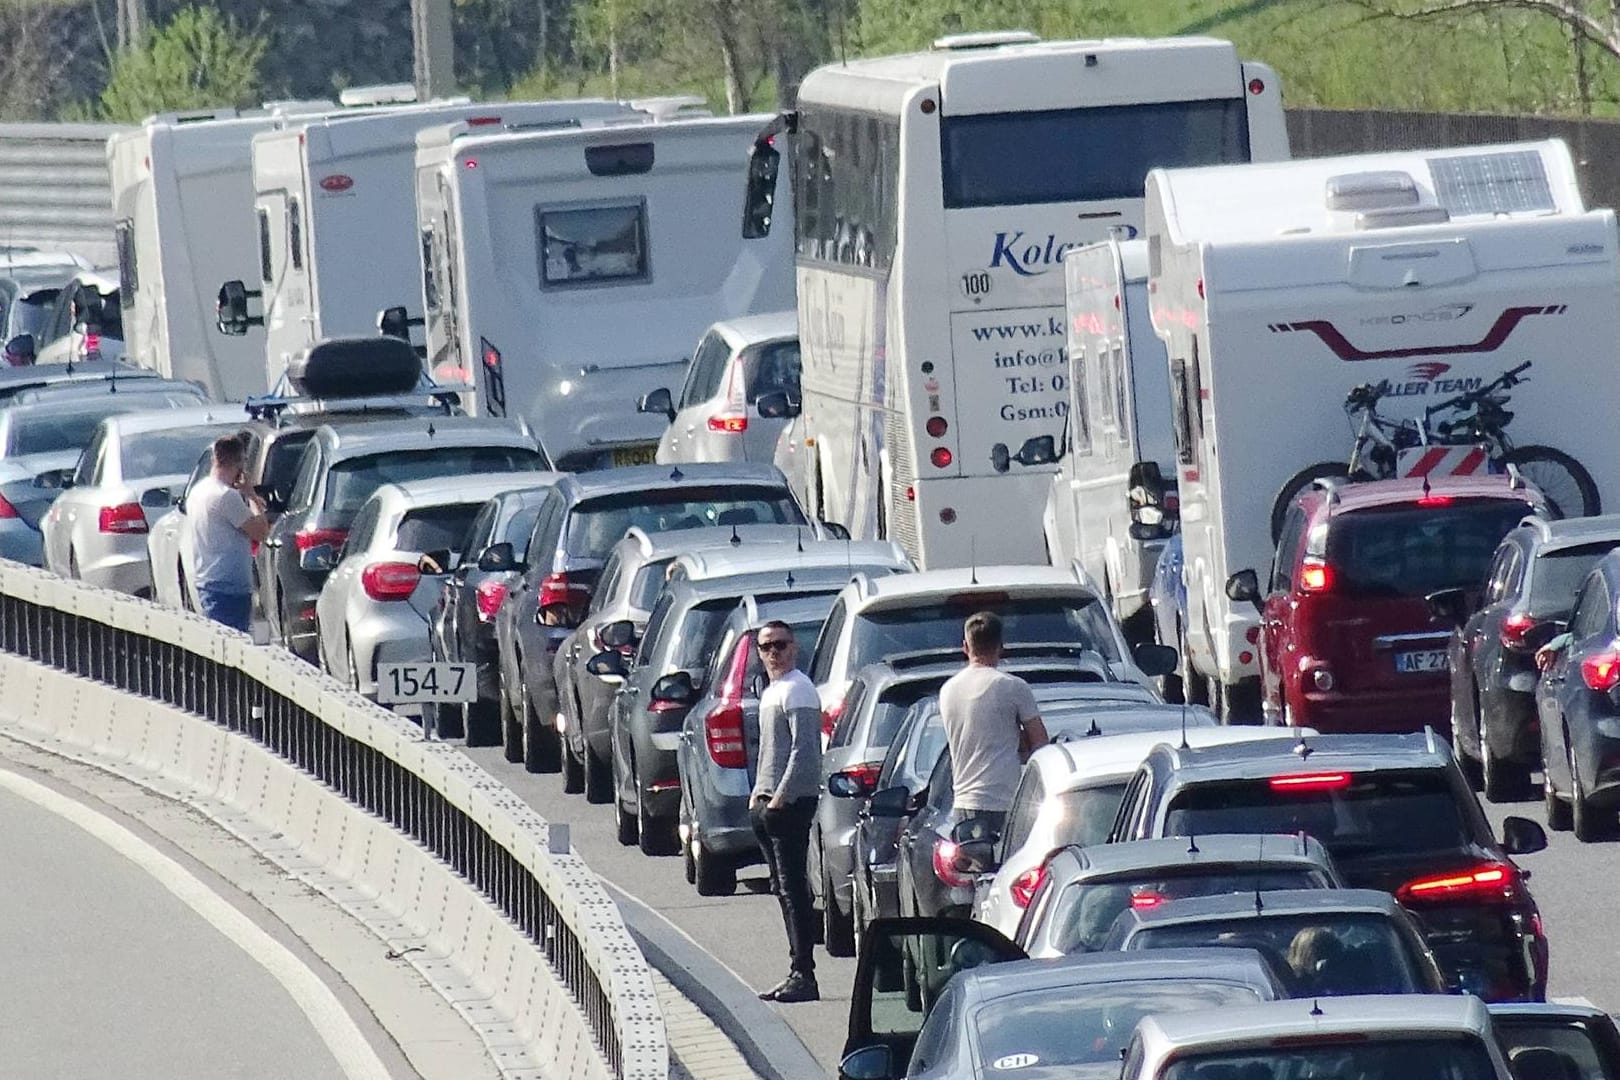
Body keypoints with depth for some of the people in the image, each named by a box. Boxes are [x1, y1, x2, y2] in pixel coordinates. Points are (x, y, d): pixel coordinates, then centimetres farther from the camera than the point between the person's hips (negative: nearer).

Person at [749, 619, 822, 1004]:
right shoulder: (771, 692, 20)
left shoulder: (797, 690, -11)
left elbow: (803, 749, -19)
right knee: (783, 889, 11)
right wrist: (759, 795, 18)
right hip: (769, 802, 10)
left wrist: (780, 797, -21)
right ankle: (799, 970, 14)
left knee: (793, 889, -12)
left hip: (791, 801, -10)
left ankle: (804, 976, -14)